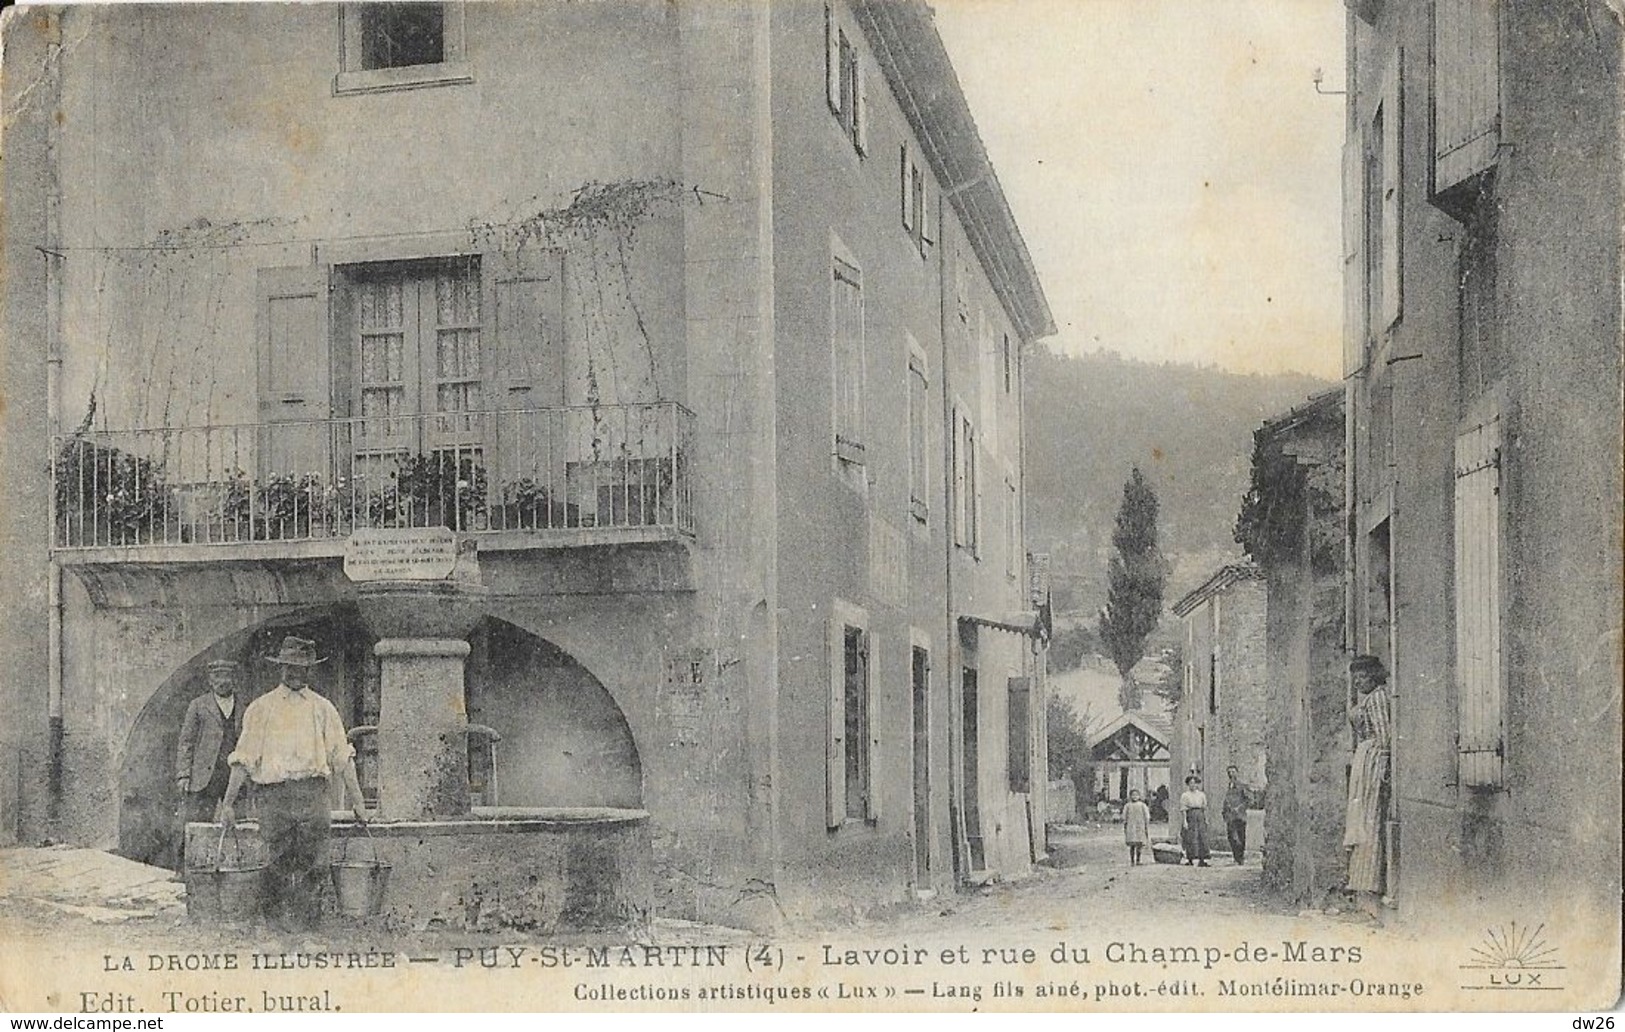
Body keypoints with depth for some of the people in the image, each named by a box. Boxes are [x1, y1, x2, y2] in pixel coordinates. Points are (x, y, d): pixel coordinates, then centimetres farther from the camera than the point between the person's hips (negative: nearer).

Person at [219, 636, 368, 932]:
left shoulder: (322, 708, 15)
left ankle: (308, 924, -3)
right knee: (277, 864, -4)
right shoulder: (261, 708, 11)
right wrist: (228, 802, 3)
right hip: (273, 793, -1)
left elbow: (342, 756, 12)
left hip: (314, 793, 1)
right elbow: (244, 758, 8)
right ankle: (276, 925, 4)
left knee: (313, 863, -7)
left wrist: (357, 800, 7)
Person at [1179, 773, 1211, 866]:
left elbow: (1205, 808, 16)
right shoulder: (1185, 795, 1)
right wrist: (1184, 821, -12)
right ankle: (1189, 859, -2)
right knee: (1190, 839, -7)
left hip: (1200, 817, 4)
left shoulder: (1202, 794, 14)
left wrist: (1206, 819, 8)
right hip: (1190, 817, -4)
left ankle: (1202, 860, -3)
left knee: (1202, 837, -3)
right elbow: (1183, 809, -4)